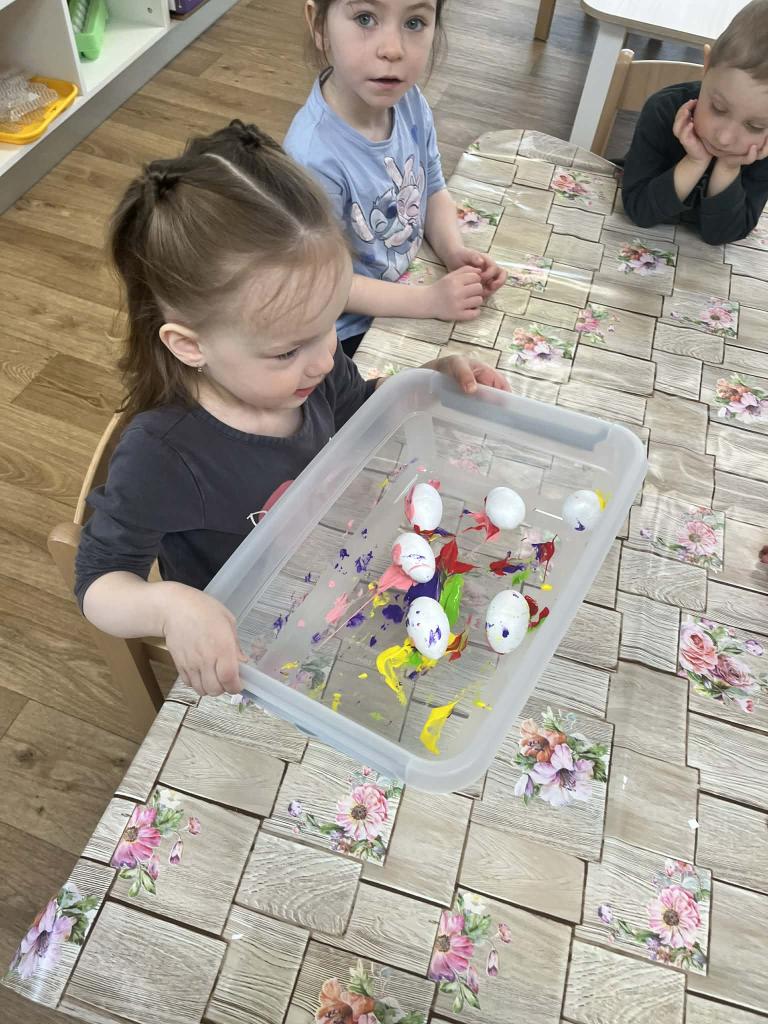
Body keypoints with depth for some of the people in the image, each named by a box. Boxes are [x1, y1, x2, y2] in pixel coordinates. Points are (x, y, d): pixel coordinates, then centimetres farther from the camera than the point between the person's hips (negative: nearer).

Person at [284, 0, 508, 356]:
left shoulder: (409, 101, -12)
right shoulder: (314, 158, -34)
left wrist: (455, 253, -14)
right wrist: (430, 300, -27)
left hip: (407, 284, 7)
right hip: (349, 332, -6)